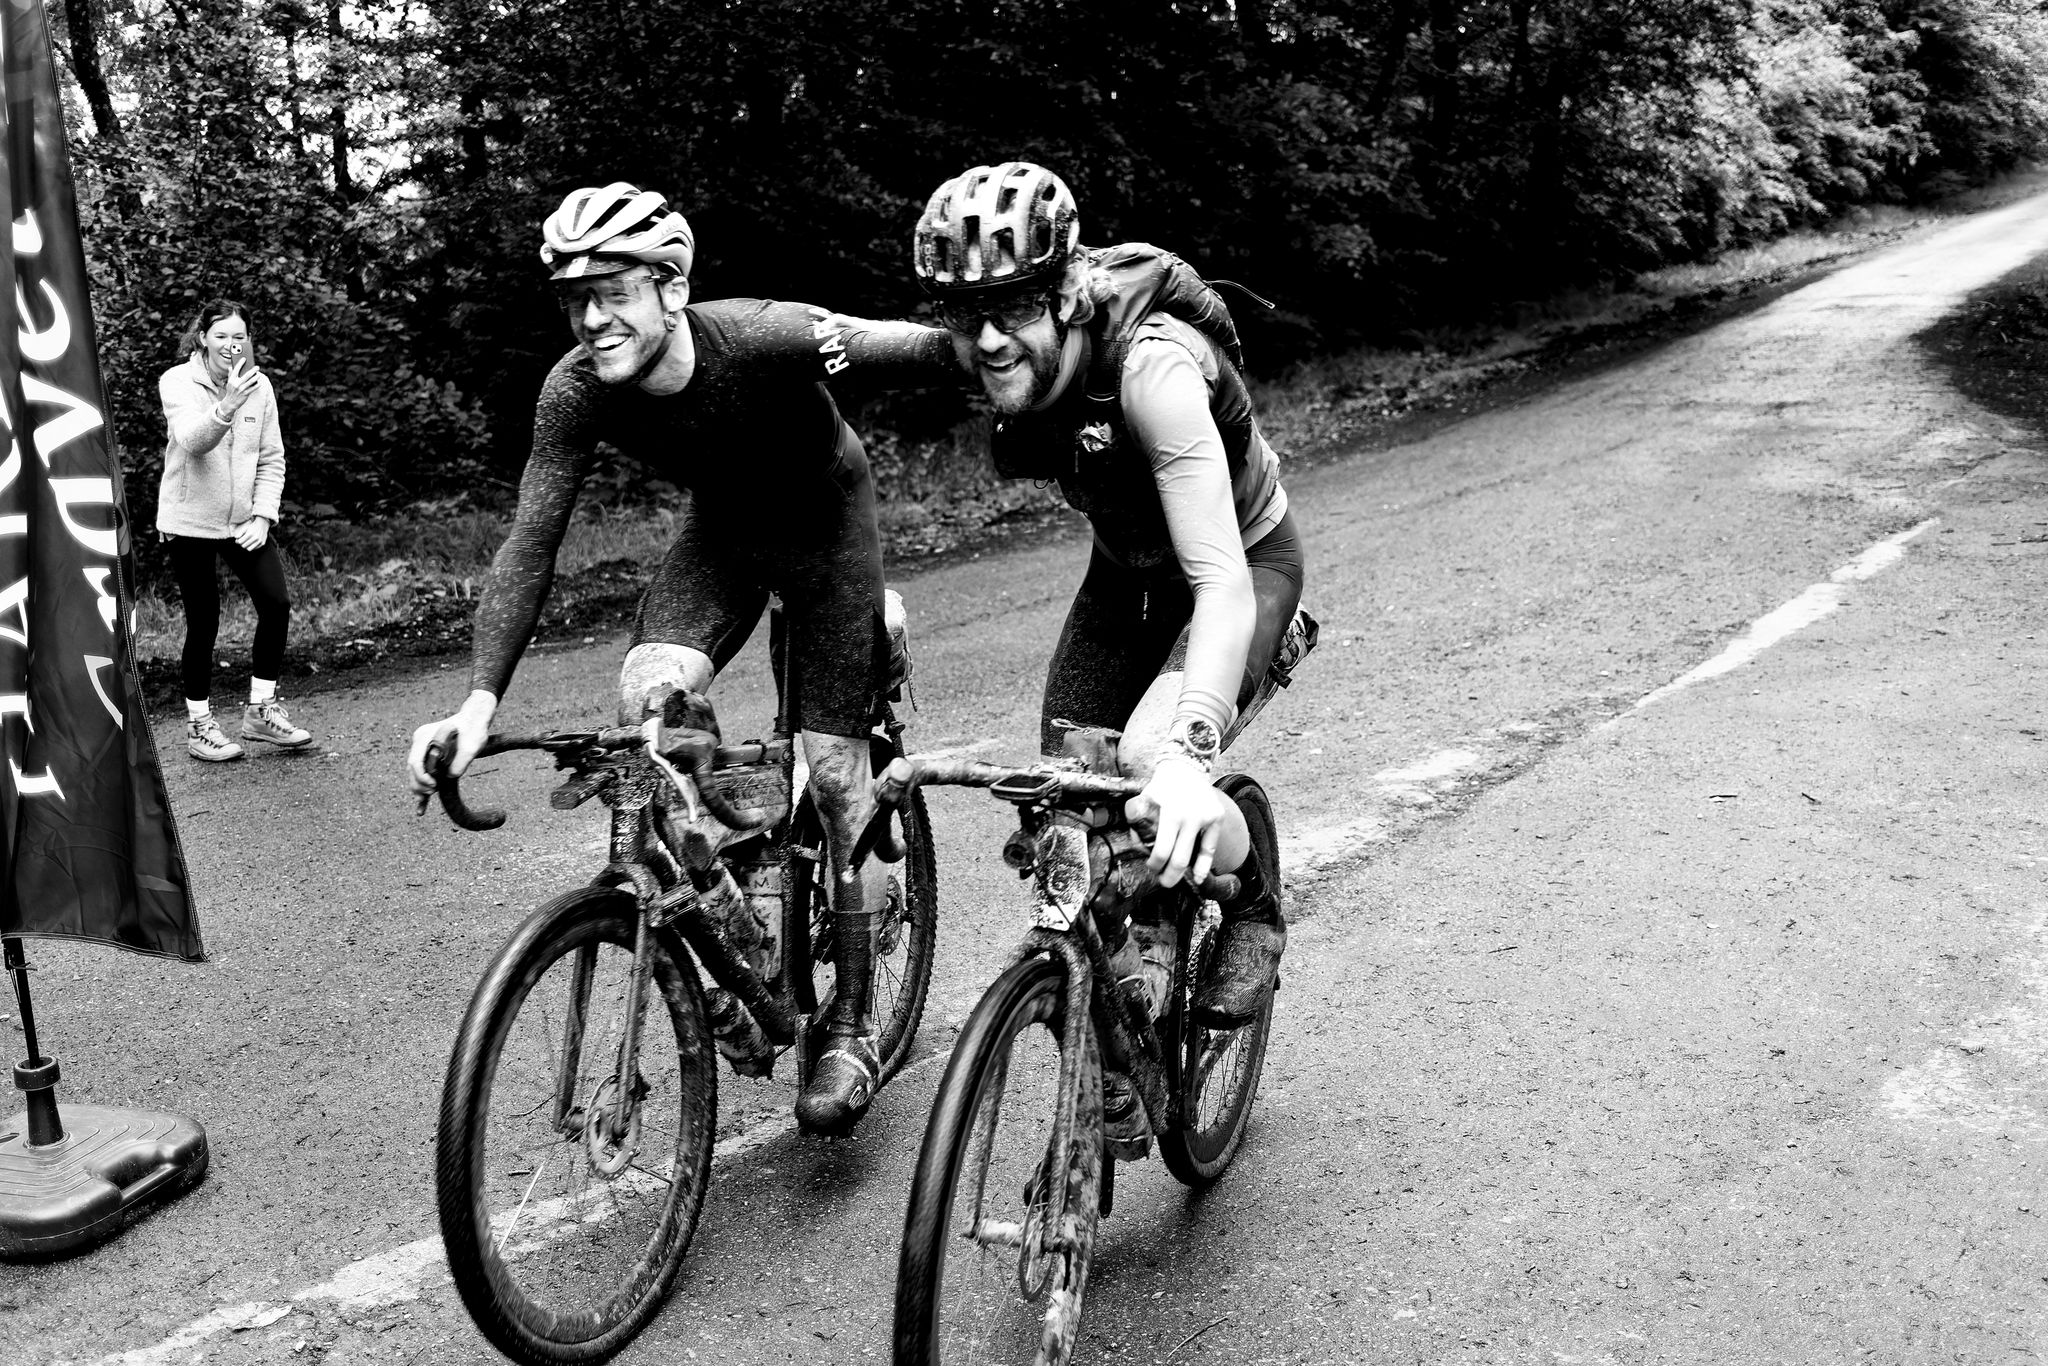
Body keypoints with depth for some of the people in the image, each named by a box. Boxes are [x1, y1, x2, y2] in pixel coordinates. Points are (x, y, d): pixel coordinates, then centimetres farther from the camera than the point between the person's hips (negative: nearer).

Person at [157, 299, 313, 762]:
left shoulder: (259, 386, 1)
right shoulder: (177, 382, -9)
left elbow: (272, 459, 4)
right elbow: (193, 441, -27)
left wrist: (262, 517, -7)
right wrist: (227, 406, -44)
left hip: (244, 519, 4)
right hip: (190, 521, -4)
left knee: (276, 604, -5)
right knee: (203, 623, -1)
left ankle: (261, 710, 10)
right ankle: (199, 724, 15)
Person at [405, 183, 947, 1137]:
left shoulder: (767, 339, -35)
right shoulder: (576, 390, -24)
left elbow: (933, 352, -25)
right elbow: (530, 546, -25)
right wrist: (479, 702, -34)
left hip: (825, 526, -3)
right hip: (719, 530, 3)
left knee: (834, 774, -6)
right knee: (648, 695, -25)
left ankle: (849, 1031, 9)